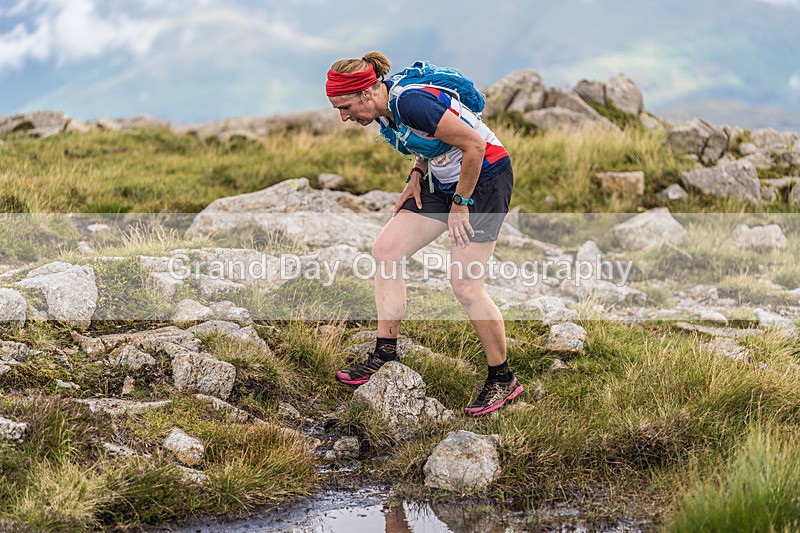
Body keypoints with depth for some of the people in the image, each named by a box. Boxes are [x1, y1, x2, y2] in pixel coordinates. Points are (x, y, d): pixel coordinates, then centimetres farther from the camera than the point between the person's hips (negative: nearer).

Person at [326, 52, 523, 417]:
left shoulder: (410, 103, -28)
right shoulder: (385, 107, 0)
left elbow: (474, 144, -26)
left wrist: (461, 204, -18)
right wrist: (417, 175, 2)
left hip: (485, 178, -10)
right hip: (443, 180, 10)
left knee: (465, 284, -9)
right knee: (385, 251, 1)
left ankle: (503, 380, 6)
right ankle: (385, 355, 8)